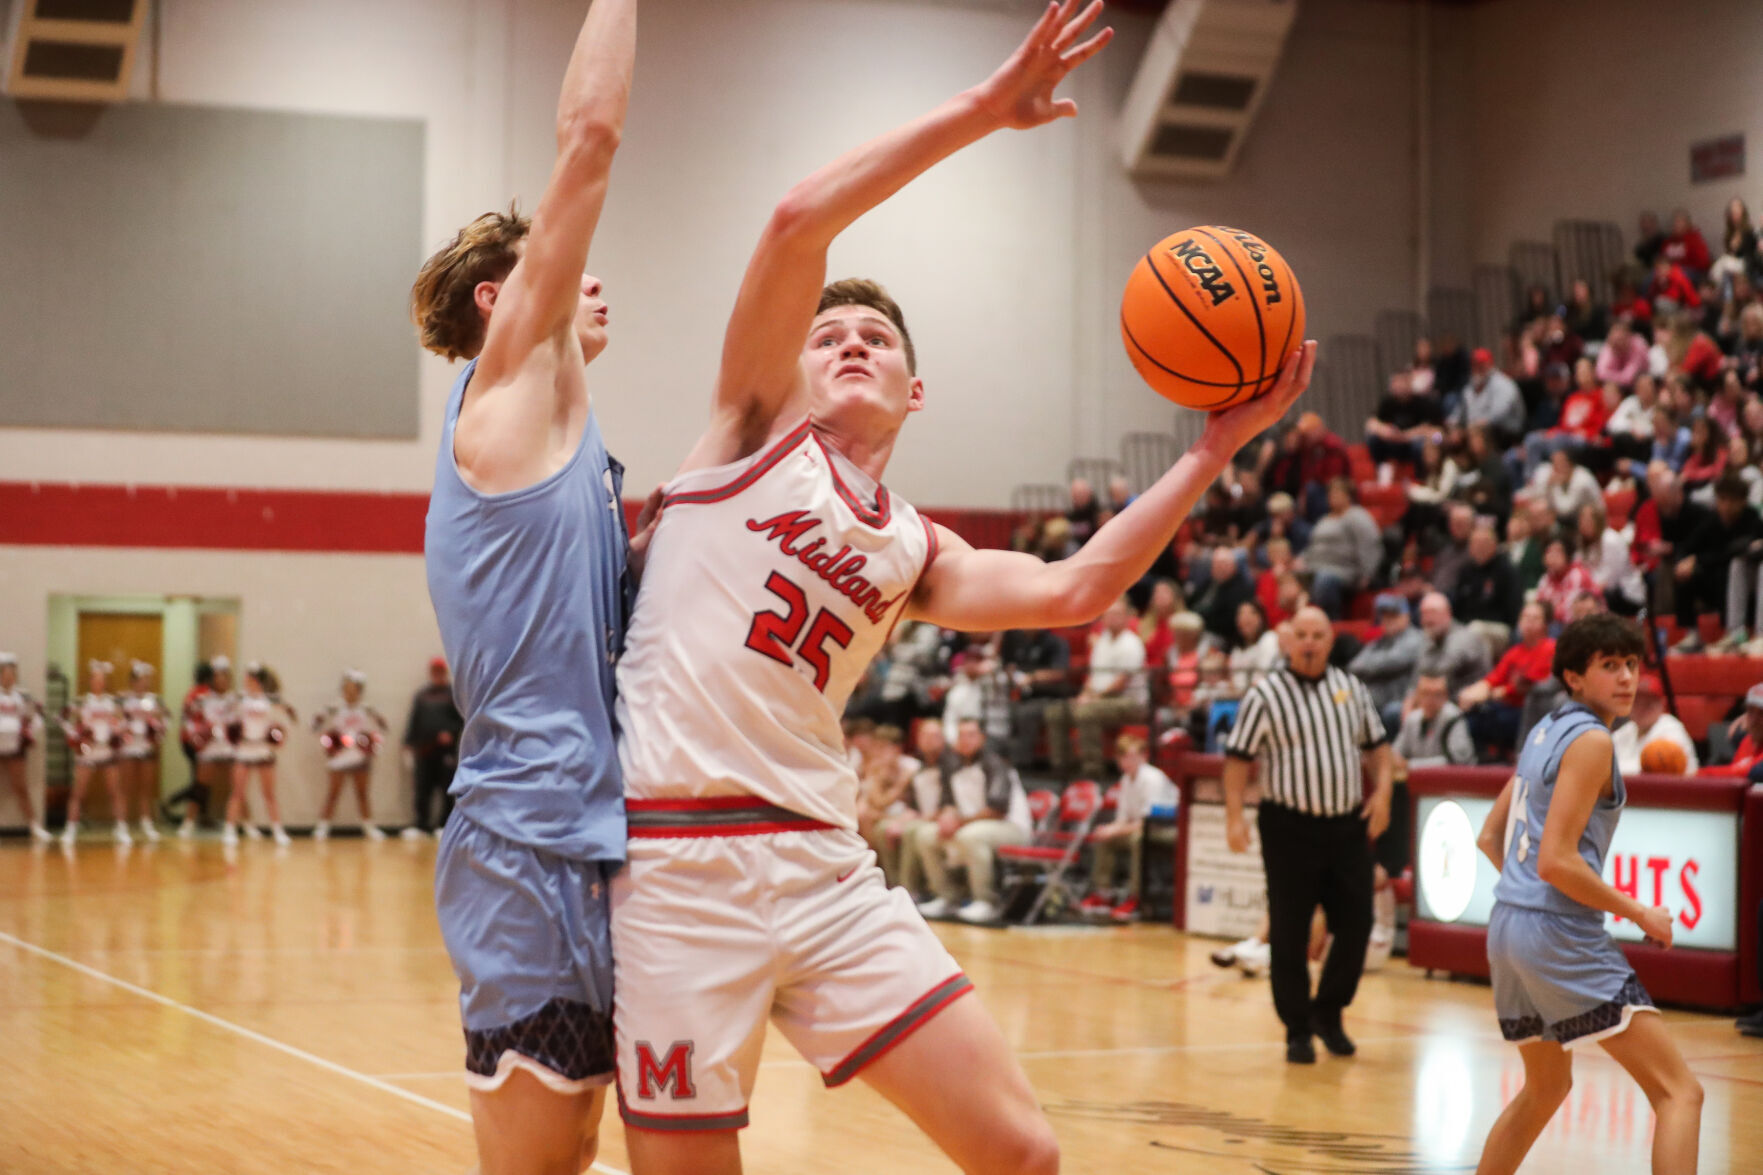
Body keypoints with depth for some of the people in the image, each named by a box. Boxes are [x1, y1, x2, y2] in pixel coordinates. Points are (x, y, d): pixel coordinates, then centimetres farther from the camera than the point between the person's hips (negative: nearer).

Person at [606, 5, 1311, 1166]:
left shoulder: (916, 551, 18)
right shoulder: (760, 429, 7)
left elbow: (1072, 591, 1)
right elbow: (799, 222, -7)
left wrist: (1215, 447, 2)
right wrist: (987, 107, -8)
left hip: (823, 862, 5)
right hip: (678, 859, -5)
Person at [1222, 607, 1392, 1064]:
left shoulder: (1351, 688, 8)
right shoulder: (1266, 695, -5)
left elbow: (1376, 744, 17)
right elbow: (1238, 757, -4)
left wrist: (1382, 791, 2)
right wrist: (1234, 815, -13)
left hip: (1347, 825, 4)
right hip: (1289, 828, -4)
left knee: (1356, 925, 4)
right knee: (1289, 935, 0)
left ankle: (1327, 1011, 24)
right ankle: (1297, 1030, 11)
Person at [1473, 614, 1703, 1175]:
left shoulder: (1545, 732, 15)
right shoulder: (1590, 740, -12)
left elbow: (1490, 838, 22)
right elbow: (1557, 860, -19)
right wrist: (1641, 914, -10)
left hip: (1507, 925, 10)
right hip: (1559, 936, -10)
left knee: (1546, 1088, 28)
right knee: (1680, 1092, -11)